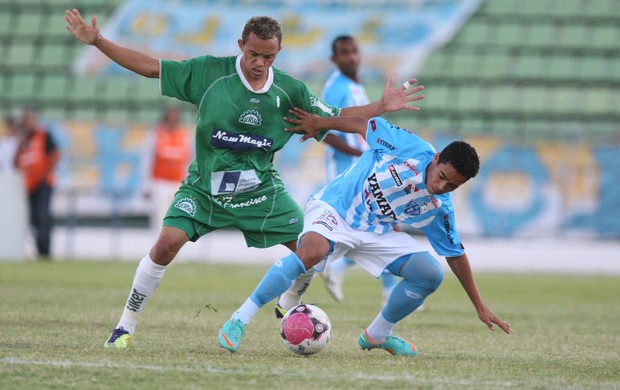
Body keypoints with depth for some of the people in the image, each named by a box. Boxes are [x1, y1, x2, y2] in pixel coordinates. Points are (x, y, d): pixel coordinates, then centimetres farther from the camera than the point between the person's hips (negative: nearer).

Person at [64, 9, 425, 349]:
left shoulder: (289, 90, -3)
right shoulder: (210, 72, -10)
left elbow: (335, 118, 6)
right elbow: (149, 67, -8)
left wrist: (381, 107, -7)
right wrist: (97, 42, -14)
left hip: (260, 189, 3)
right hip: (204, 186, -3)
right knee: (169, 242, -23)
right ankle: (126, 325, -7)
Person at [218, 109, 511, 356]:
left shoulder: (439, 208, -4)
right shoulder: (413, 148, -18)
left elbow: (455, 255, 8)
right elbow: (363, 124, -5)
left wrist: (479, 307, 8)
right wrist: (319, 123, -2)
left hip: (376, 232, 6)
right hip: (334, 209, -6)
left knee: (431, 275, -5)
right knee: (311, 252, -37)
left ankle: (377, 335, 18)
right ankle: (239, 320, -30)